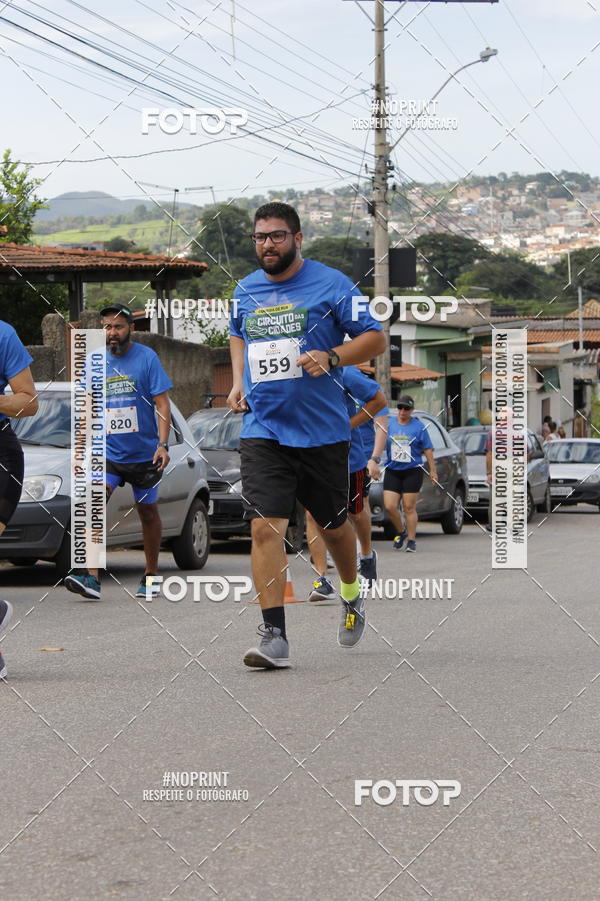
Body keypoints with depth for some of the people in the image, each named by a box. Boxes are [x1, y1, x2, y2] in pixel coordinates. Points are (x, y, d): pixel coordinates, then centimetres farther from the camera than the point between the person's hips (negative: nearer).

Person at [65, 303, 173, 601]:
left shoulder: (146, 357, -4)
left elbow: (162, 404, -5)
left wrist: (163, 445, -15)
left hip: (144, 453, -2)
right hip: (107, 451, 2)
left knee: (148, 512, 11)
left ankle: (150, 576, 26)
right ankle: (90, 576, -27)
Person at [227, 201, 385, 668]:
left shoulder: (330, 284, -5)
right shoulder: (245, 291, 9)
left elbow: (375, 338, -5)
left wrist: (331, 357, -21)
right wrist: (238, 381, 13)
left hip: (322, 431, -2)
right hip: (262, 431, 2)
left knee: (333, 524, 13)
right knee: (265, 528, -13)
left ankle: (352, 596, 44)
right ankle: (274, 637, -14)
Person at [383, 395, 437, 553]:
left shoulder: (419, 427, 2)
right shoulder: (390, 426, 9)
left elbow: (428, 450, 4)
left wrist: (433, 471, 2)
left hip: (412, 471, -3)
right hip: (392, 471, 3)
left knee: (409, 507, -3)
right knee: (389, 506, -6)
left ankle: (411, 540, 7)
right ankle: (401, 532, 19)